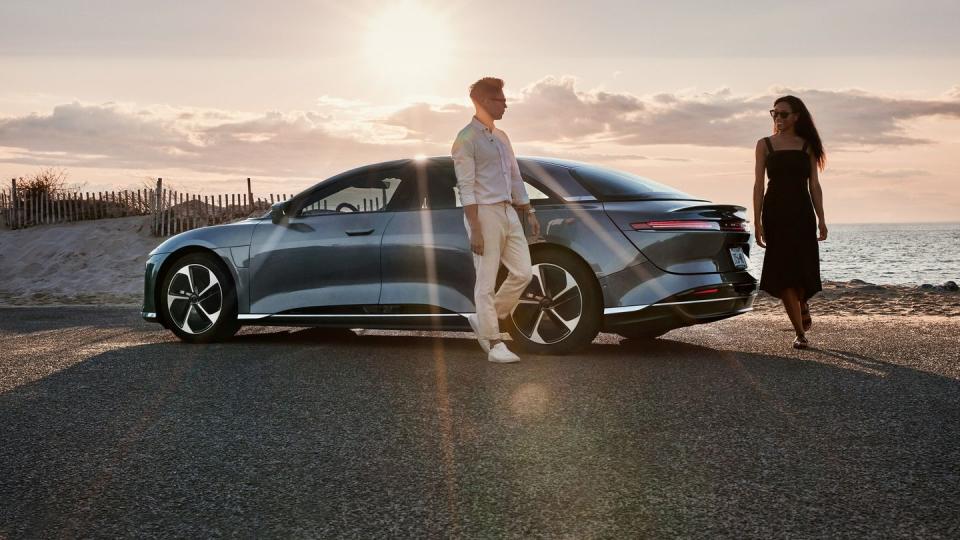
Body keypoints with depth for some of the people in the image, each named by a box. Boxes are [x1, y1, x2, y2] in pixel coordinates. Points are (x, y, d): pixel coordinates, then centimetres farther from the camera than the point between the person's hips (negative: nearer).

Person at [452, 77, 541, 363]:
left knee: (523, 273, 4)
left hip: (508, 212, 8)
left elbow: (515, 178, 21)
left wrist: (529, 213, 18)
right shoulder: (467, 139, -8)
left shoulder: (501, 137, 17)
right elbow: (466, 187, -13)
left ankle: (483, 319, 21)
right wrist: (475, 229, -18)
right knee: (487, 282, -3)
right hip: (484, 212, -8)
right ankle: (494, 344, 4)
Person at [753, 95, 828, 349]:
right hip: (775, 212, -1)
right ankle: (800, 333, 1)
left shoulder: (807, 146, 10)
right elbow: (759, 184, 1)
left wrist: (821, 219, 0)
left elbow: (814, 185, 9)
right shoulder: (765, 144, 6)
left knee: (803, 269, -1)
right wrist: (757, 221, -6)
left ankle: (802, 305, 34)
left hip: (802, 213, 1)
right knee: (784, 272, -5)